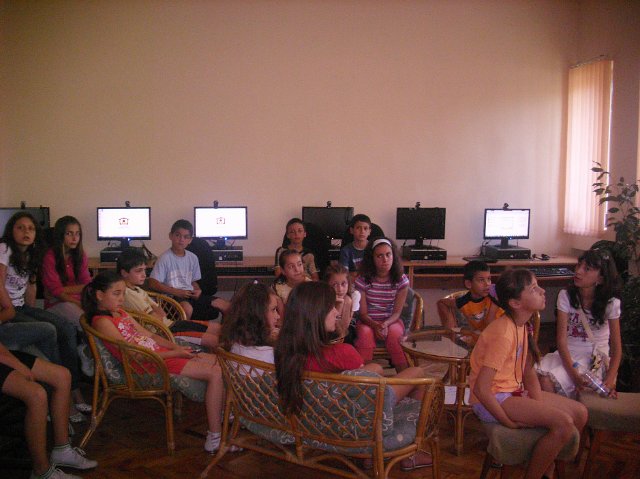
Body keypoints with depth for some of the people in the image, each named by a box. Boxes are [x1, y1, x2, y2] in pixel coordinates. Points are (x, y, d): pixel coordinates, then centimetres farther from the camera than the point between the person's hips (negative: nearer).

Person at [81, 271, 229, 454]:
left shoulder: (120, 313, 17)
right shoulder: (102, 321, -13)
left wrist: (177, 347, 1)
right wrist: (174, 354, -17)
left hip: (161, 353, 9)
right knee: (215, 373, -17)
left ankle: (224, 414, 19)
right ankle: (214, 438, -14)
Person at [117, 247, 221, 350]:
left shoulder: (138, 290, 17)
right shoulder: (128, 294, -15)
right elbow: (157, 319, -15)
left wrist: (159, 315, -5)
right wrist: (161, 317, 4)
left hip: (170, 323, 10)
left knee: (217, 328, 4)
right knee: (214, 340, -16)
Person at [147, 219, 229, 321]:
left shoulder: (193, 258, 11)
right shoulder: (165, 258, -8)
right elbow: (153, 283, -12)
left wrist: (198, 291, -3)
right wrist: (177, 292, -18)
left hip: (191, 295, 6)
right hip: (173, 296, -6)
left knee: (225, 305, -6)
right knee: (187, 308, -41)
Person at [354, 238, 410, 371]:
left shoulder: (401, 280, -4)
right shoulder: (363, 280, -7)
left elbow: (397, 312, -6)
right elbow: (363, 313, -7)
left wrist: (386, 324, -27)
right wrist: (375, 325, -28)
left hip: (391, 320, 0)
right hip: (368, 321, 0)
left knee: (393, 333, -33)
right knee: (365, 333, -34)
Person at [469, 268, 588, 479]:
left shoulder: (522, 325, 3)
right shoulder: (504, 333, -26)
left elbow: (528, 372, 8)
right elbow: (480, 388, -29)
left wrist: (539, 407, -6)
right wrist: (509, 422, -19)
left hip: (514, 391, 10)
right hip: (493, 399, -9)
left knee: (579, 413, 5)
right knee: (563, 423, -22)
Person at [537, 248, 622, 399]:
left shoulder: (610, 303, -4)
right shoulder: (566, 296, -4)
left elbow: (616, 347, -4)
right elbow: (561, 339, -10)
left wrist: (610, 380, -20)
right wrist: (575, 375, -21)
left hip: (598, 358, -2)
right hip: (569, 353, 2)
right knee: (544, 378, -29)